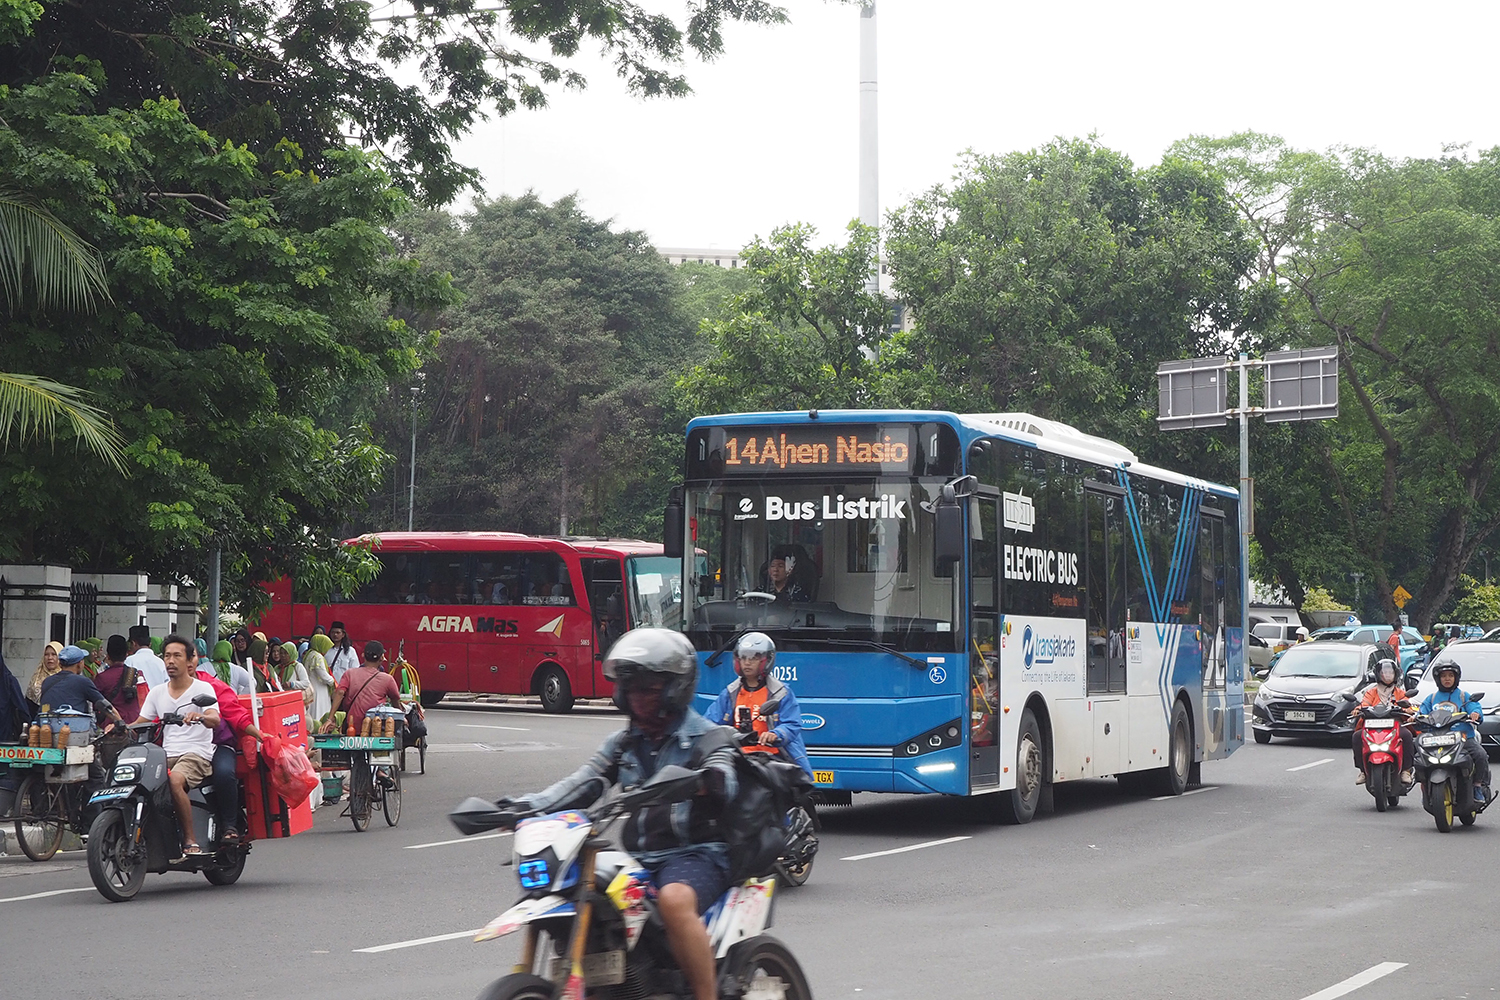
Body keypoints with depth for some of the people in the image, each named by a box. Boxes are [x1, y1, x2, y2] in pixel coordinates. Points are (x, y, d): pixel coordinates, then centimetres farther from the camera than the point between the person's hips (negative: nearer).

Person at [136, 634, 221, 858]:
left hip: (196, 753, -5)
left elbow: (215, 720, -13)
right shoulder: (157, 692, 20)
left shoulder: (203, 688, 3)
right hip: (167, 755, 5)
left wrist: (200, 717, -36)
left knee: (175, 780, -35)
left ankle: (190, 839, -29)